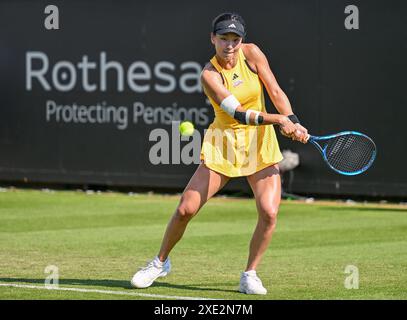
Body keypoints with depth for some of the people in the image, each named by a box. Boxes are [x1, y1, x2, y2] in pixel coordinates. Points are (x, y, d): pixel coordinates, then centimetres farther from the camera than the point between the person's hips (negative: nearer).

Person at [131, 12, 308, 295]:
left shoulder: (252, 54, -6)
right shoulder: (209, 75, -16)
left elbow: (276, 92, -4)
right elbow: (239, 113, -25)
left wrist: (293, 122, -19)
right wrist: (276, 119, -37)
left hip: (260, 144, 2)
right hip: (223, 145, -2)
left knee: (269, 212, -16)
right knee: (185, 209, -6)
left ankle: (250, 275, 3)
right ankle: (161, 262, 20)